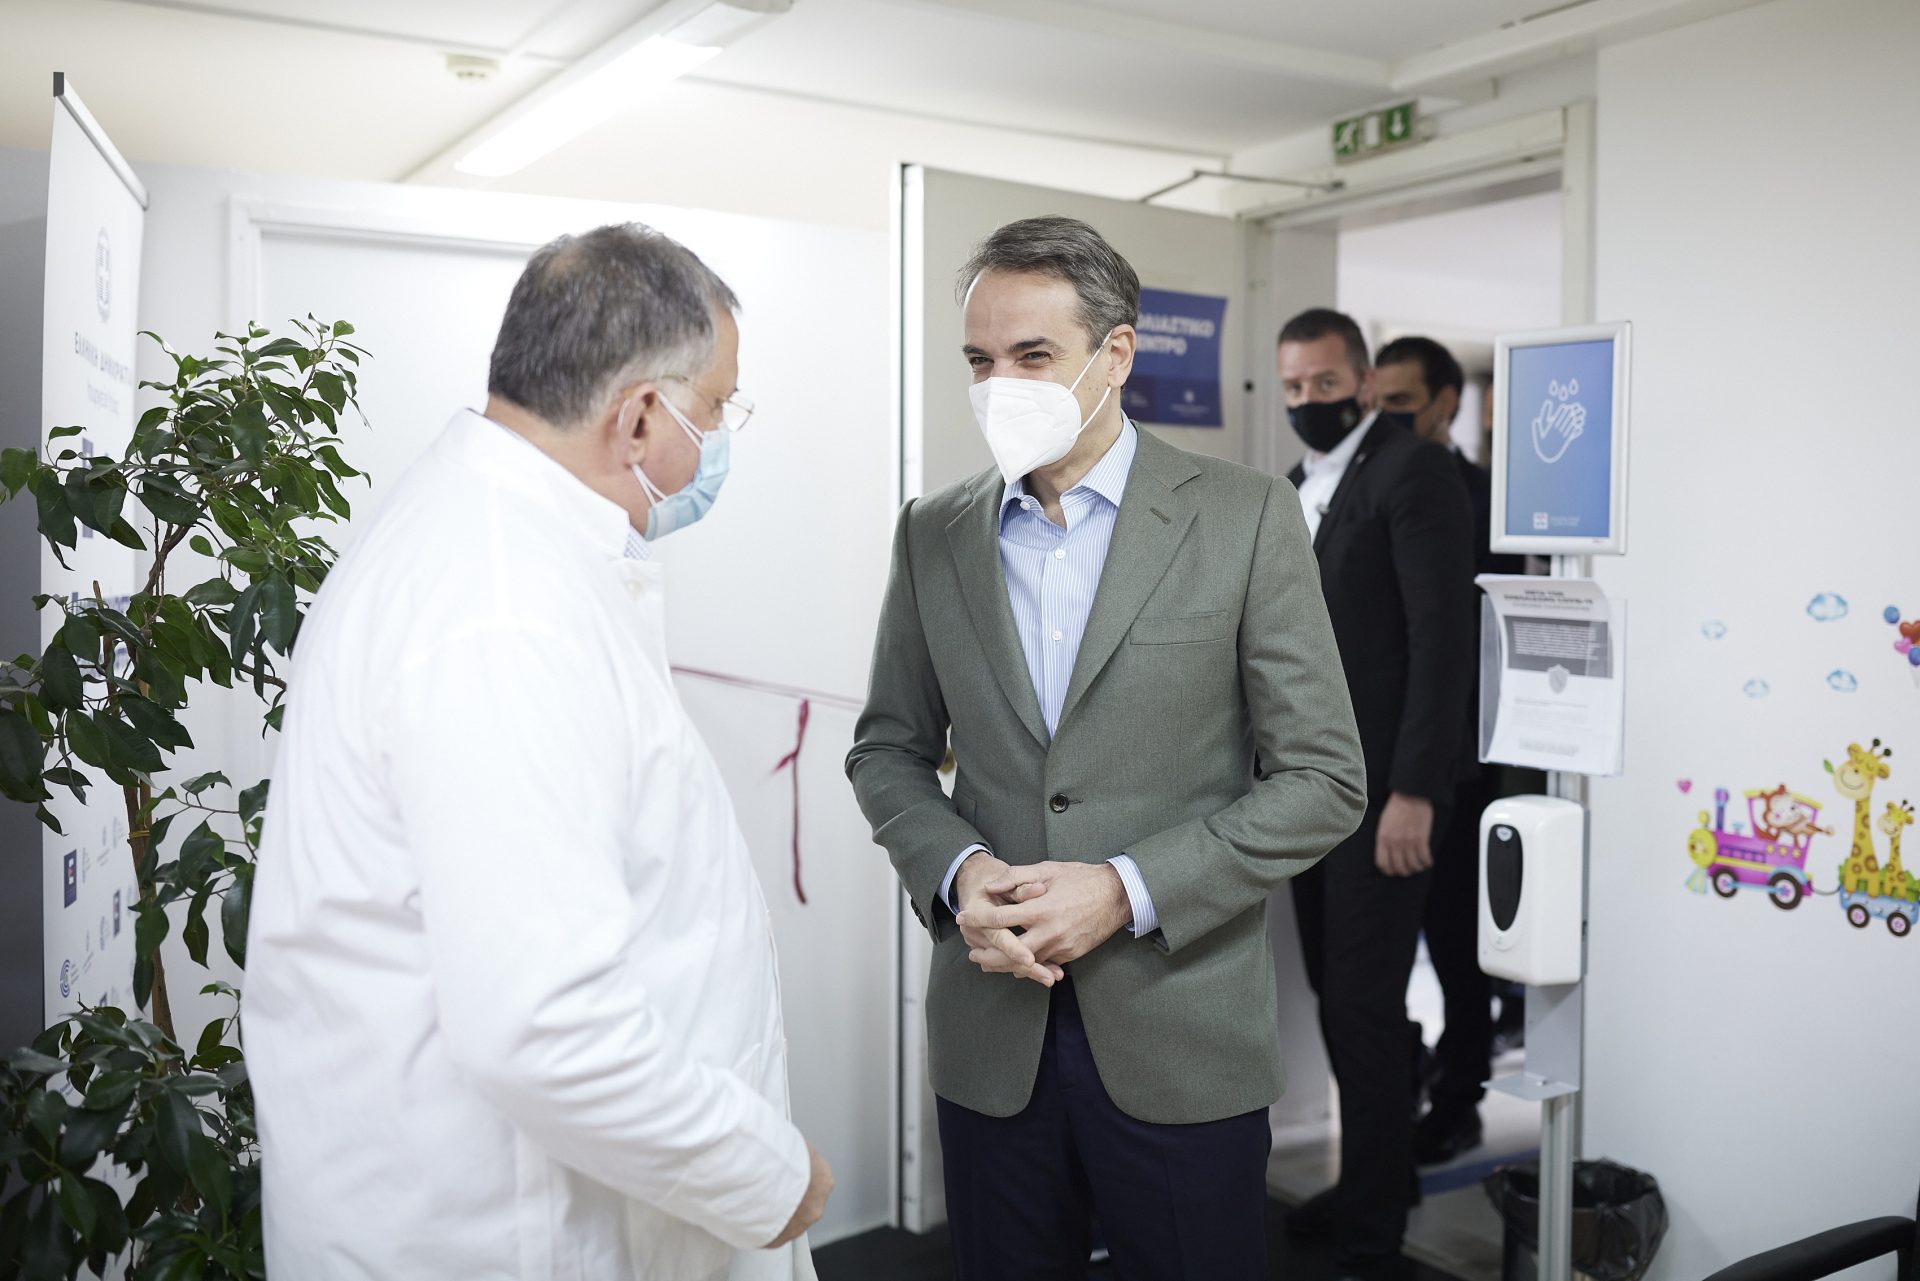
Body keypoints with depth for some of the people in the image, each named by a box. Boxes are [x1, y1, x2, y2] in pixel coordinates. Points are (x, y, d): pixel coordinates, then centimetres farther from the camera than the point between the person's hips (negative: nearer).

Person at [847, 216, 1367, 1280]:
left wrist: (1128, 891, -16)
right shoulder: (934, 534, 4)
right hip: (990, 1039, 3)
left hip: (1180, 1041, -2)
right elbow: (888, 748, 11)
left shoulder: (1245, 519, -6)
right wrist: (956, 869, -9)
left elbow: (1322, 778, -7)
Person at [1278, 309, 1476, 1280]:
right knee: (1339, 998, 15)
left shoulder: (1414, 471, -9)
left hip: (1381, 789, -8)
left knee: (1366, 1007, -3)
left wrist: (1413, 791, -21)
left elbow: (1442, 638, -16)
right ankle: (1378, 1176, 32)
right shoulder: (1296, 489, 16)